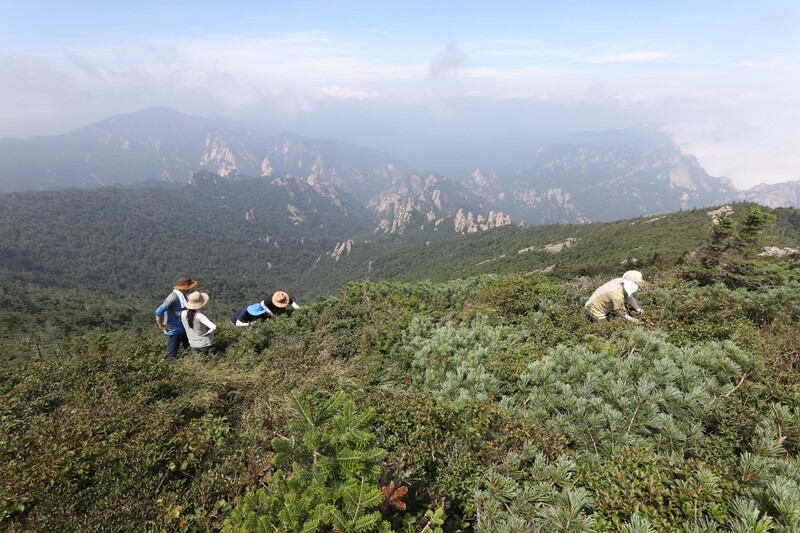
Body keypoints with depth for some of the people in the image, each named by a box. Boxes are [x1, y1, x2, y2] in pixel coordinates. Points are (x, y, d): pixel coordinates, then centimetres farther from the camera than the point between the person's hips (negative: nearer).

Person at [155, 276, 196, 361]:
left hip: (183, 329, 9)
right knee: (171, 357, 2)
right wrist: (161, 325, -19)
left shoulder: (182, 296, 1)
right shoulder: (173, 298, -26)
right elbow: (158, 312, -29)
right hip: (174, 331, -9)